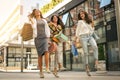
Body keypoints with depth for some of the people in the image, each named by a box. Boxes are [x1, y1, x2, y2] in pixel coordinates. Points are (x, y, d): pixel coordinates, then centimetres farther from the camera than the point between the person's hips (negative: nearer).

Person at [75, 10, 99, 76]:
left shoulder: (89, 21, 20)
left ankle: (96, 61, -29)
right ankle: (87, 67, -4)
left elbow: (91, 30, 20)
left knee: (95, 47, -29)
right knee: (86, 53, -9)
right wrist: (76, 39, 3)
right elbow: (77, 31, 9)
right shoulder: (80, 22, 11)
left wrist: (92, 26, 2)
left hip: (90, 36, 3)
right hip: (83, 37, -3)